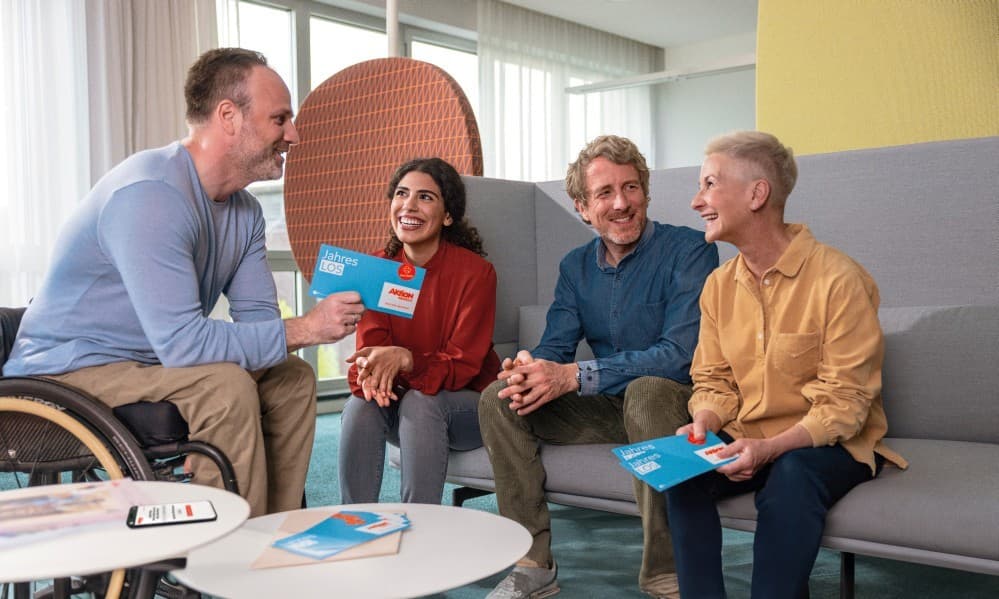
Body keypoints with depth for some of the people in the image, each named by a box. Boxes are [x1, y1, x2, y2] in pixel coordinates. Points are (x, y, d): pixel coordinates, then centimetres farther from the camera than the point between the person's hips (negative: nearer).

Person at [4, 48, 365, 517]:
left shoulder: (244, 211, 3)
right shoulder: (149, 195, -28)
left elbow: (258, 317, 3)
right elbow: (181, 342, -33)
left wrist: (314, 325, -19)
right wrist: (300, 330, -28)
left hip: (152, 362, 9)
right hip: (69, 372, -9)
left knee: (292, 378, 2)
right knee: (225, 386, -29)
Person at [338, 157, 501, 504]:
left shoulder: (475, 271, -15)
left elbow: (462, 366, -19)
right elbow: (368, 350, -9)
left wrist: (404, 359, -38)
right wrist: (370, 373, -35)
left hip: (468, 406, -3)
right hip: (400, 404, 3)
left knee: (420, 401, -33)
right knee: (361, 404, -26)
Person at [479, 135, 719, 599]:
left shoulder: (688, 251, -12)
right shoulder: (576, 266, 8)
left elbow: (680, 355, -23)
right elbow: (555, 348, 3)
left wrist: (573, 376, -27)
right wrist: (530, 371, -24)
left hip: (672, 402, -5)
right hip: (606, 409, 6)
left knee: (648, 389, -38)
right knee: (499, 398, -9)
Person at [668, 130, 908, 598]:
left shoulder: (838, 279, -16)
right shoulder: (719, 286, 3)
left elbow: (844, 403, -17)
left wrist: (770, 448, -29)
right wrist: (703, 423, -13)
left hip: (828, 444, -4)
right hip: (747, 442, 5)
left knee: (791, 476, -35)